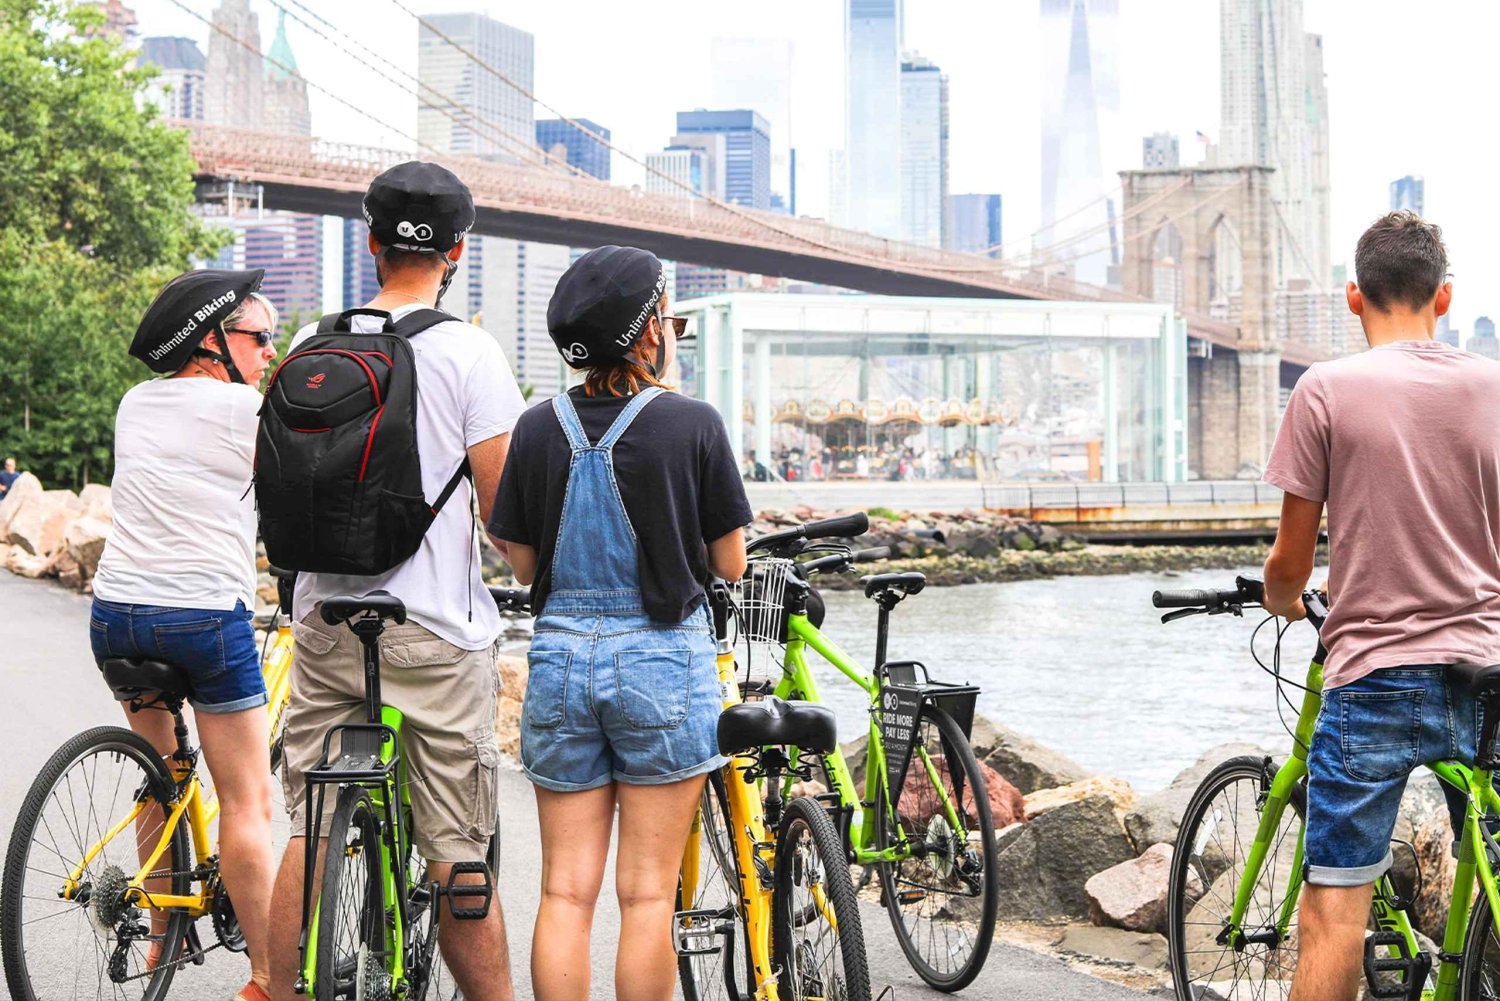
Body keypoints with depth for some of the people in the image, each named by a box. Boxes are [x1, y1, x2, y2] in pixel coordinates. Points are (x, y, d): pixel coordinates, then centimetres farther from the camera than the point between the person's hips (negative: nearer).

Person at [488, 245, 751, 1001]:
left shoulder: (538, 428, 0)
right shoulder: (692, 424, -9)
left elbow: (523, 565, 5)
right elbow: (730, 564, -2)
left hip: (561, 655, 3)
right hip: (662, 659, -3)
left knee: (566, 891, 6)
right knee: (647, 894, 3)